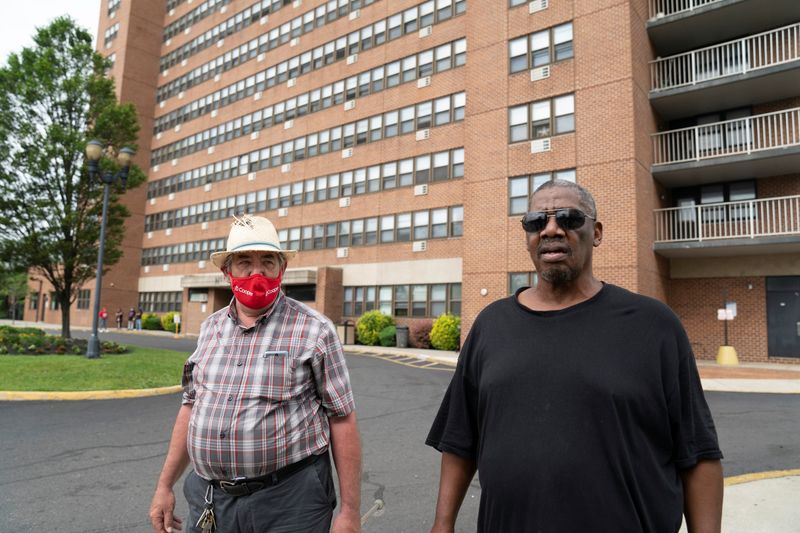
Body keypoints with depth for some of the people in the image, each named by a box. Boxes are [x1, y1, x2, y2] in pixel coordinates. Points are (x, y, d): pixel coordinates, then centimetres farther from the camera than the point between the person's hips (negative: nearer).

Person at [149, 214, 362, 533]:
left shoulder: (314, 330, -11)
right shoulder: (211, 328, 6)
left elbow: (342, 419, -10)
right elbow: (193, 405, 14)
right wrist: (165, 485, 15)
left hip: (289, 500, -4)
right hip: (209, 500, 5)